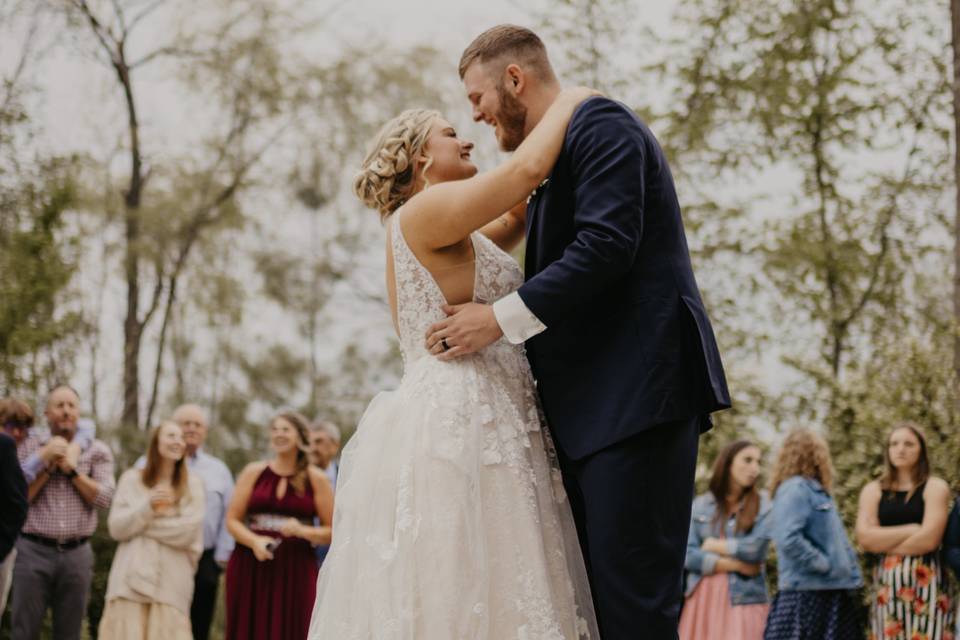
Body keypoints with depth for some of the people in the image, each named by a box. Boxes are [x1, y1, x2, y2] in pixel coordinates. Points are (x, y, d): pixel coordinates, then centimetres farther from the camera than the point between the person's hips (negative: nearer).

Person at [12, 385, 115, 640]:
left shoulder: (97, 451, 8)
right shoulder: (29, 446, 7)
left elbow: (104, 498, -4)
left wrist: (72, 468, -6)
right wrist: (47, 465, -8)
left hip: (77, 553, 1)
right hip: (33, 551, -1)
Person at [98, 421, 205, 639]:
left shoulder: (192, 484, 7)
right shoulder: (131, 479, 10)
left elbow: (187, 531, -5)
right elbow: (116, 528, 3)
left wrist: (142, 524, -2)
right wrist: (147, 506, -11)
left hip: (171, 581, -1)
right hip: (132, 577, 1)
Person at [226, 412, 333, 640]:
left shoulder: (316, 479, 5)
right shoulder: (253, 473, 9)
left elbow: (332, 531, 3)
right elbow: (232, 520, 5)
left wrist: (303, 531, -15)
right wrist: (255, 541, -13)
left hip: (296, 571, -1)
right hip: (250, 569, 1)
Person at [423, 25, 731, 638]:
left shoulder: (600, 123, -5)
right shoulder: (553, 158, 24)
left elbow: (607, 246, -18)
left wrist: (501, 318, -16)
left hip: (636, 397, -10)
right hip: (591, 408, 10)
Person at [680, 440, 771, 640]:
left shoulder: (762, 504, 7)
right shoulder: (700, 505, 11)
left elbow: (757, 548, -7)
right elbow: (687, 554, 0)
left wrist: (715, 546, 2)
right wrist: (735, 565, -7)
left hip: (744, 600, -2)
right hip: (703, 600, 2)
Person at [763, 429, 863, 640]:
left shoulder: (816, 491, 18)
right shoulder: (794, 489, -12)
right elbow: (788, 539, -26)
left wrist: (852, 576, 9)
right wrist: (823, 564, -18)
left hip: (832, 593, 10)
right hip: (807, 594, -10)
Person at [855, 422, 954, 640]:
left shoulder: (935, 488, 2)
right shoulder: (873, 491, 11)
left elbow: (928, 539, -11)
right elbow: (865, 537, -4)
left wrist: (884, 543, -3)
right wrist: (911, 529, -8)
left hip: (927, 582, -3)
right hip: (887, 583, 3)